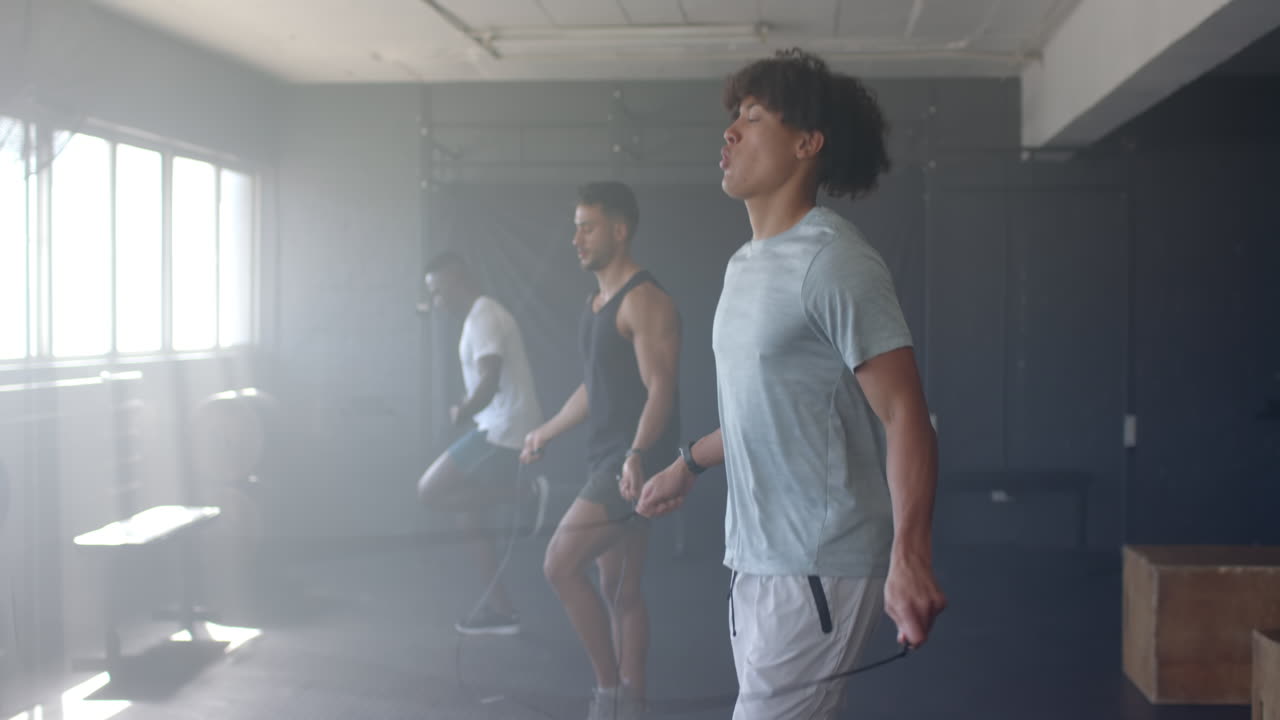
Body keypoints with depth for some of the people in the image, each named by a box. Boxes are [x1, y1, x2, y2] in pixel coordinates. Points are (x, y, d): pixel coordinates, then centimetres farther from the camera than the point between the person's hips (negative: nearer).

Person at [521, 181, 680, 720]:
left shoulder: (644, 301, -12)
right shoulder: (596, 303, 17)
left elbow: (660, 389, -21)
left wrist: (637, 454, -36)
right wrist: (546, 432, 37)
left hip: (635, 462, -10)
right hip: (608, 461, 10)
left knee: (561, 564, -14)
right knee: (618, 590, 10)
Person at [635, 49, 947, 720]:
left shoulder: (834, 263, -14)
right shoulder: (744, 265, 15)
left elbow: (904, 416, -20)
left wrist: (908, 557, -32)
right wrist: (687, 465, 34)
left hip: (817, 568, -8)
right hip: (754, 558, 8)